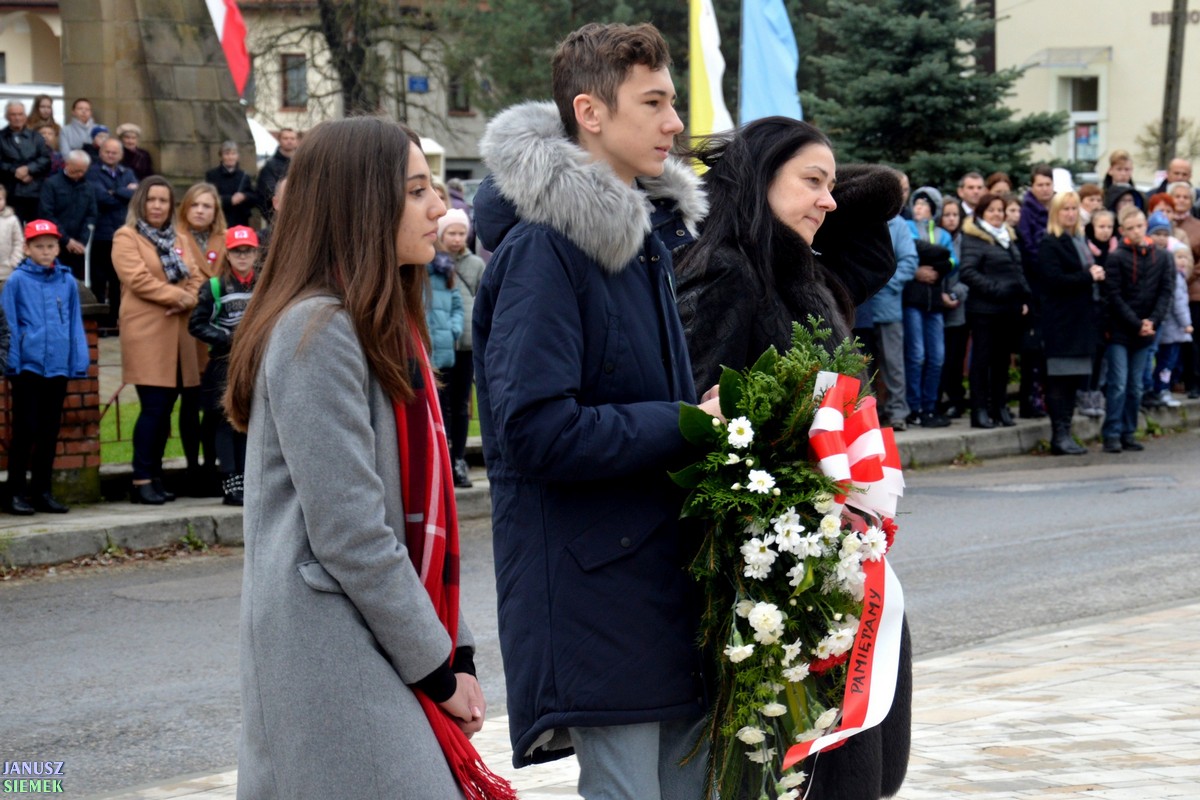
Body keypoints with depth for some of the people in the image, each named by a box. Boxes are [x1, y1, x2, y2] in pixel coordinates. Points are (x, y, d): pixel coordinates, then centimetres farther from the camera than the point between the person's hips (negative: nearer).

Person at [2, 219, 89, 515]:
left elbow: (75, 324, 8)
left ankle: (42, 491, 21)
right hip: (28, 368, -4)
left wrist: (79, 363, 3)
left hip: (58, 368, 4)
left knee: (49, 433, 11)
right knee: (25, 431, 0)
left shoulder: (67, 282, 4)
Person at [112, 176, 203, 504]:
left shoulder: (176, 240, 21)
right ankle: (141, 480, -7)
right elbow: (137, 277, -13)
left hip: (177, 334, 6)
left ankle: (155, 477, 12)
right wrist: (176, 294, -12)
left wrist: (188, 299, -9)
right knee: (153, 408, -11)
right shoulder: (126, 237, 0)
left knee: (165, 408, 6)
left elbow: (196, 277, 12)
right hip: (146, 334, -6)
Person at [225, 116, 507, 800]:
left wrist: (458, 652, 8)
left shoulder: (386, 328, 16)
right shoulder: (317, 331, -13)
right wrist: (438, 667, -12)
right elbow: (349, 535, -18)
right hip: (335, 665, -9)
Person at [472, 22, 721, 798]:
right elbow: (536, 433, -22)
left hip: (668, 555, 9)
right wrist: (684, 425, -16)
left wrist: (710, 415, 6)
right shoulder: (543, 247, -14)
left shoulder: (648, 230, 14)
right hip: (596, 584, -9)